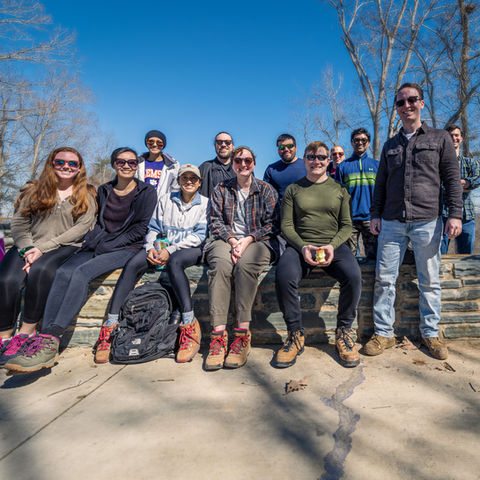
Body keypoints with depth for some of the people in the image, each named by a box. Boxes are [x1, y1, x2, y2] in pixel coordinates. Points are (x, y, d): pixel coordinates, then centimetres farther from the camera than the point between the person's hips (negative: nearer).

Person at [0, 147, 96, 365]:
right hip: (28, 246, 2)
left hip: (65, 248, -2)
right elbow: (19, 223, 7)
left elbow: (80, 228, -3)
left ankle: (26, 332, -20)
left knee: (40, 270, -34)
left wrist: (43, 248, -12)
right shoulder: (34, 190, 16)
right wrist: (27, 249, -12)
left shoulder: (86, 198, 10)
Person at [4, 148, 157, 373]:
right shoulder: (103, 190, 16)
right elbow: (98, 223, 19)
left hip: (128, 248, -5)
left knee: (82, 272, -30)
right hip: (99, 247, 5)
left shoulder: (147, 192, 1)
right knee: (64, 272, -24)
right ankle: (45, 339, -32)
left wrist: (107, 245, -12)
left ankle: (51, 342, -33)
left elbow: (140, 229, -6)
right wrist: (92, 241, -2)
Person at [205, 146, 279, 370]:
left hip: (257, 242, -1)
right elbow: (215, 221, 7)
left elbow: (272, 224, 2)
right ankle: (218, 334, -35)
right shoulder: (221, 189, 16)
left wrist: (246, 241, -13)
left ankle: (242, 334, -32)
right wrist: (232, 240, -12)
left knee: (245, 263, -36)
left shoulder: (266, 190, 11)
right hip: (226, 240, 1)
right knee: (221, 262, -34)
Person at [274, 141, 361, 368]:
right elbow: (286, 225, 5)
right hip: (300, 245, 0)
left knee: (353, 275, -31)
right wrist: (303, 247, -13)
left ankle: (344, 331, -6)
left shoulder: (339, 189, 15)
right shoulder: (293, 190, 13)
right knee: (284, 276, -32)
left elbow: (347, 225, 10)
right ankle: (295, 334, -10)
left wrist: (332, 245, -10)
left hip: (334, 245, 1)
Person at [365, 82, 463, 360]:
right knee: (384, 279, 0)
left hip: (428, 221, -2)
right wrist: (375, 214, 7)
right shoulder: (390, 145, 18)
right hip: (392, 222, 2)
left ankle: (431, 334, 20)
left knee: (430, 281, 5)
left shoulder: (440, 138, 10)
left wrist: (455, 214, -6)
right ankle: (384, 333, 11)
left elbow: (452, 179, 4)